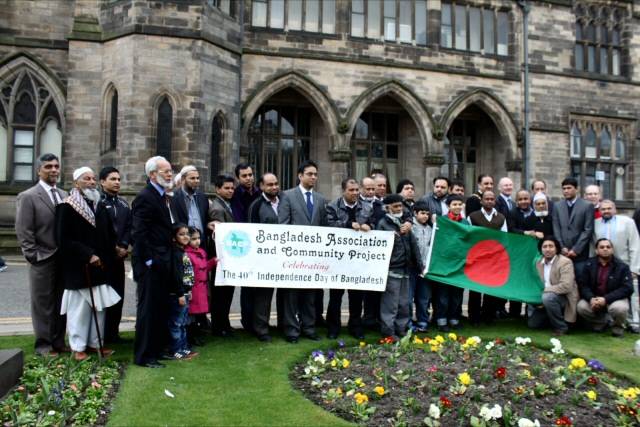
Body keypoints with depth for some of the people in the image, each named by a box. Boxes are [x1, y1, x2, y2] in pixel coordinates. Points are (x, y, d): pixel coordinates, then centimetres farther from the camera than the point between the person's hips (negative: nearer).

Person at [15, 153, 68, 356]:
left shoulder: (64, 195, 10)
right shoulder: (28, 197, -7)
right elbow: (23, 231, -9)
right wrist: (33, 256, -12)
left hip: (64, 259, 5)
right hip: (43, 260, -5)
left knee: (61, 303, 12)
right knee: (43, 304, 4)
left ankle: (58, 341, 23)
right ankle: (43, 345, 16)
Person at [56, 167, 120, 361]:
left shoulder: (99, 205, 11)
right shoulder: (67, 207, -8)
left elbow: (109, 235, 17)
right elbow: (63, 240, -14)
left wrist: (103, 256, 5)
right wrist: (88, 255, -17)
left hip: (99, 266, 6)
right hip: (78, 268, -6)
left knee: (99, 307, 9)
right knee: (79, 308, 1)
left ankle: (95, 343, 19)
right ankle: (78, 346, 13)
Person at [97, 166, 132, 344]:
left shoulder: (123, 203, 15)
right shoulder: (97, 201, -6)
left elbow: (128, 227, 10)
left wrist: (123, 246, -5)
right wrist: (112, 248, -12)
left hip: (118, 255, 6)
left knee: (118, 294, 8)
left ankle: (113, 332, 17)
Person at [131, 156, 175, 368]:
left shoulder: (164, 197, 14)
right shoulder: (145, 197, -14)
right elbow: (139, 233, -19)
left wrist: (167, 259, 12)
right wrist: (149, 261, -18)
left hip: (163, 261, 9)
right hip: (150, 263, -9)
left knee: (160, 308, 16)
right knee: (148, 308, 0)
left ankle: (157, 348, 28)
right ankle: (143, 356, 10)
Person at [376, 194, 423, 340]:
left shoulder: (404, 223, 16)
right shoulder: (383, 224, -5)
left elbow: (413, 244, 17)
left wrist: (419, 264, 13)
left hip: (405, 269, 7)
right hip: (391, 269, -7)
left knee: (404, 303, 12)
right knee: (390, 303, -4)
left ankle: (401, 328, 22)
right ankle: (388, 331, 3)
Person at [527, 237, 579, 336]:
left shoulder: (565, 262, -18)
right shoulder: (538, 262, 3)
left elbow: (566, 286, -28)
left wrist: (543, 291, -25)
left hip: (563, 298, -7)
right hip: (543, 298, 7)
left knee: (548, 297, -37)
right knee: (532, 323, 3)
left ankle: (561, 326, -15)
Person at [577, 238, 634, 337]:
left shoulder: (622, 266, -9)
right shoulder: (589, 264, -3)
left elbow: (627, 288, -16)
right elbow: (582, 285, -5)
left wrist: (606, 299, -27)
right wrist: (591, 298, -26)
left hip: (615, 299, -2)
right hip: (594, 298, 3)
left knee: (619, 308, -35)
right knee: (581, 307, -25)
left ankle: (618, 325, 4)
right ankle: (599, 322, 10)